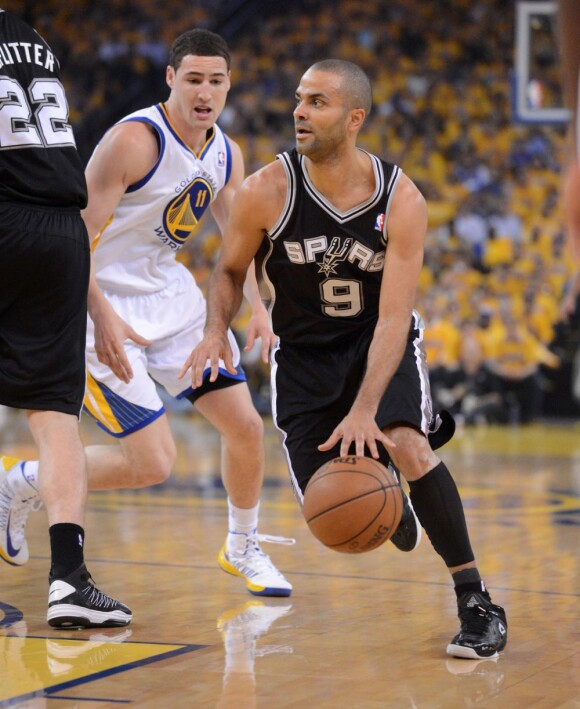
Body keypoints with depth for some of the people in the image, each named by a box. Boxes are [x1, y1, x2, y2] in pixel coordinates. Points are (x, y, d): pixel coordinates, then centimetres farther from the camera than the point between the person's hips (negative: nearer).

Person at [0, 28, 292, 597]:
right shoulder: (134, 140, -22)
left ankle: (242, 548, 29)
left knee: (245, 425, 5)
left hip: (170, 295, 7)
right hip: (105, 306, -7)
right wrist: (102, 317, -33)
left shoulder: (227, 154, 2)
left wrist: (259, 307, -3)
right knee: (153, 463, -13)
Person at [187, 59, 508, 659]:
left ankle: (475, 599, -18)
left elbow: (393, 317, -25)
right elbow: (230, 272, 0)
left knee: (406, 446, -29)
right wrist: (216, 331, -22)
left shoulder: (400, 199, -21)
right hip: (304, 351, 2)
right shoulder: (267, 192, -18)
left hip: (380, 343, -1)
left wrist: (364, 410, -37)